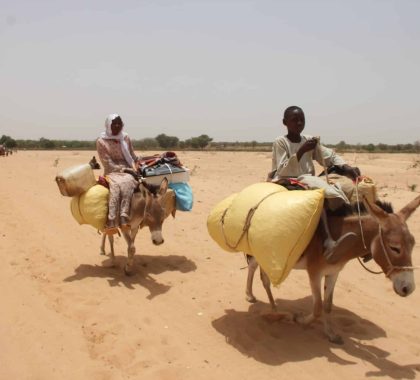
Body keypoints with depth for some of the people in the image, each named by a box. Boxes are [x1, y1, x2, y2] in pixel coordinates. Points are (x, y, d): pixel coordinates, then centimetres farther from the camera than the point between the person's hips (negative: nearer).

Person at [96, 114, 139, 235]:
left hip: (128, 171, 2)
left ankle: (124, 218, -44)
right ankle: (111, 223, -43)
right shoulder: (101, 141, 1)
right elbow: (108, 163, -5)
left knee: (126, 183, -34)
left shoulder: (126, 138, 13)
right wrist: (124, 169, -12)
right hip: (112, 172, -2)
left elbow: (133, 157, 22)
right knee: (115, 186, -36)